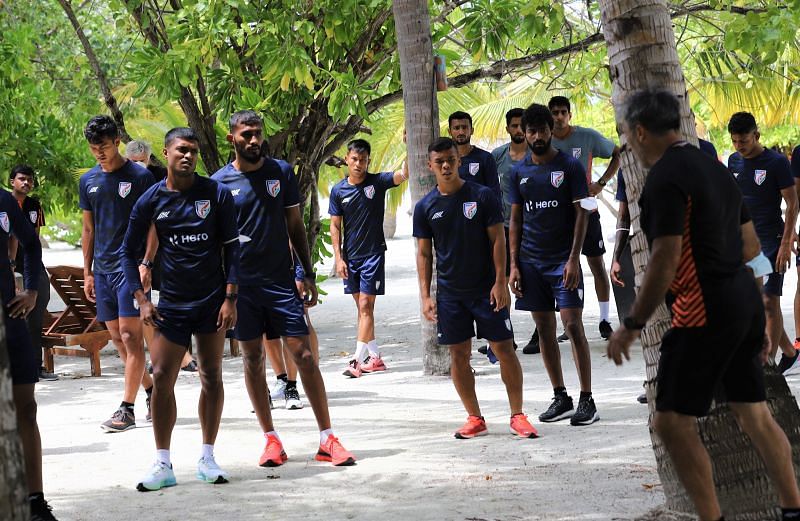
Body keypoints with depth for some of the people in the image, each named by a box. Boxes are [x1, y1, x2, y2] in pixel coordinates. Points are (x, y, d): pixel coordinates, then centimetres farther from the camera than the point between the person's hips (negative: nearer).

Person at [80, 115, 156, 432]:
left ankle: (127, 409, -12)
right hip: (103, 269, 6)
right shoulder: (88, 181, 12)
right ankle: (152, 389, 22)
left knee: (130, 336, -10)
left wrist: (146, 264, -15)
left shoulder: (140, 177, -4)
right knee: (118, 338, 8)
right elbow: (88, 230, 17)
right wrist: (87, 273, 13)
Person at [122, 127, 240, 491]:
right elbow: (129, 251, 6)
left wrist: (230, 298, -8)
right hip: (172, 303, 1)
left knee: (211, 377, 5)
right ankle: (163, 464, 3)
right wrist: (141, 299, -2)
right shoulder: (151, 200, -2)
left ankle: (207, 459, 15)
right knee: (162, 378, -4)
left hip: (212, 300, -1)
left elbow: (231, 247, -2)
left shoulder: (217, 194, -5)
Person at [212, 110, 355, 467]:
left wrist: (308, 274, 6)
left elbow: (295, 225, 10)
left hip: (281, 279, 0)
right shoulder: (219, 182, 1)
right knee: (252, 358, 5)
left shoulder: (281, 172, 4)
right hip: (241, 284, 0)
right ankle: (271, 440, 14)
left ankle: (327, 439, -2)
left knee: (303, 354, -5)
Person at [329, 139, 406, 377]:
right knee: (362, 308, 10)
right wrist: (338, 257, -1)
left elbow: (404, 174, -20)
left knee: (366, 307, -8)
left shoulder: (377, 182, -5)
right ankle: (375, 357, 18)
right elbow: (335, 226, 5)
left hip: (373, 254, -4)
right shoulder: (338, 191, 2)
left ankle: (357, 360, -11)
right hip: (350, 257, 4)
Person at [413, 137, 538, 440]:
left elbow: (497, 240, -3)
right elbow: (424, 253, 6)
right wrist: (426, 295, 0)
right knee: (458, 354, 4)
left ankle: (518, 415, 6)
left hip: (486, 289, -2)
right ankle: (475, 419, 13)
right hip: (449, 293, 2)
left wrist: (500, 282, -10)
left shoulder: (482, 196, -4)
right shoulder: (426, 207, 3)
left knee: (504, 349, -2)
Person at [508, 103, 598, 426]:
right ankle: (560, 398, 14)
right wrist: (514, 265, 5)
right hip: (531, 262, 4)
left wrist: (574, 258, -14)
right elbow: (515, 220, 12)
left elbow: (581, 214, -5)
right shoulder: (519, 173, 10)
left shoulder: (570, 166, -2)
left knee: (573, 325, -10)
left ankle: (587, 400, -7)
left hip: (563, 260, -4)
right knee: (544, 329, 7)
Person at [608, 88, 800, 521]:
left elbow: (665, 261, -19)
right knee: (753, 413, 14)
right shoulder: (714, 167, 15)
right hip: (746, 302, 9)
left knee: (672, 421, -4)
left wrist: (632, 325, -12)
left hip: (704, 312, -9)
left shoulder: (666, 178, -14)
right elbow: (750, 244, 19)